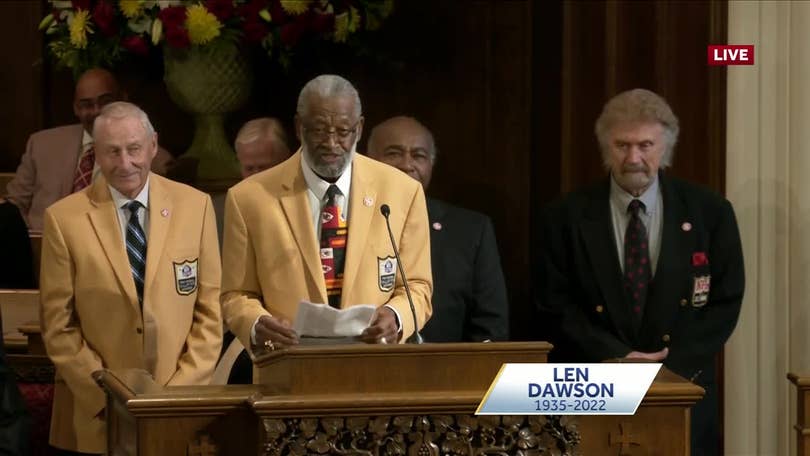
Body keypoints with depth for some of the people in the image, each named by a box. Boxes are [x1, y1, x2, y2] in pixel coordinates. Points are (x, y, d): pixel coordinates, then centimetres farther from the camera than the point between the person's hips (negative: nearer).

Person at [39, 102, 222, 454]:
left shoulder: (195, 206, -1)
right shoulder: (64, 219, -6)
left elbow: (210, 310, 1)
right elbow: (58, 326, -4)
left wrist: (182, 390, -8)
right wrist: (108, 397, -11)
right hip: (95, 414, -1)